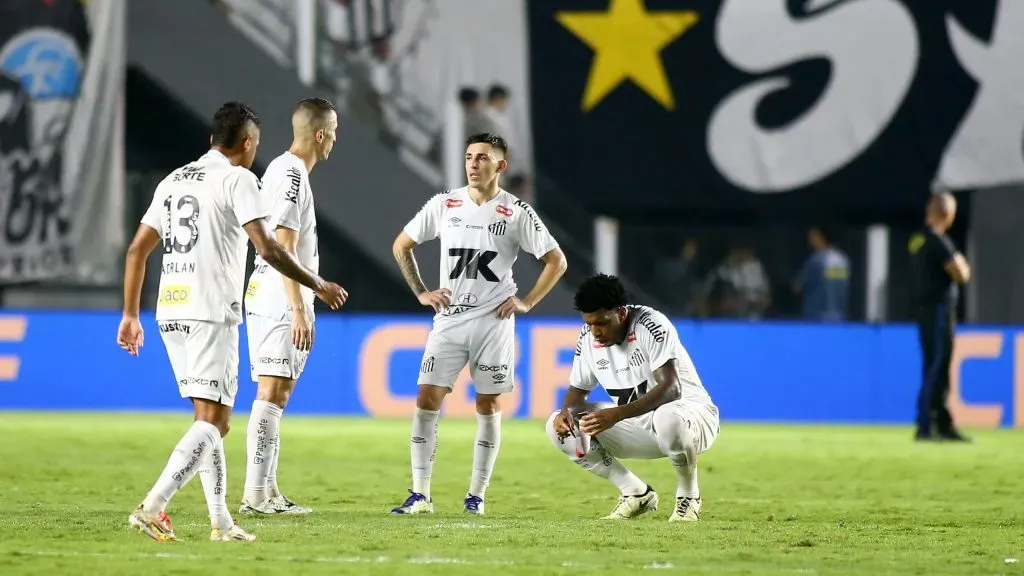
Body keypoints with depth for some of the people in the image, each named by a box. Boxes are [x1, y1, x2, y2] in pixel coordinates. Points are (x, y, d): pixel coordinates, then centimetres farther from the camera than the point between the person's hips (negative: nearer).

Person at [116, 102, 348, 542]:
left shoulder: (173, 180, 18)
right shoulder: (237, 179, -5)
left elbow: (137, 249, 17)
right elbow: (267, 247, -13)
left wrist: (131, 315, 22)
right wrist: (318, 285, -2)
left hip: (170, 312, 8)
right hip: (211, 313, -8)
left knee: (213, 418, 14)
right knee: (212, 420, -9)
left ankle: (221, 522, 11)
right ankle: (153, 508, -23)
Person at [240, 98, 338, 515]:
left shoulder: (280, 170, 18)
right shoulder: (292, 175, -14)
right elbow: (283, 248, -20)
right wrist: (299, 308, -22)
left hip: (268, 298, 11)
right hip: (280, 303, -11)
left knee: (278, 395, 11)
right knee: (272, 393, -13)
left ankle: (268, 492, 12)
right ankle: (255, 494, -17)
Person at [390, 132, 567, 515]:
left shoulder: (517, 213, -2)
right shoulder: (444, 205, 4)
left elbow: (556, 261, 3)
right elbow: (401, 246, 16)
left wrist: (526, 302, -4)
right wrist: (421, 293, 7)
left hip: (494, 322, -2)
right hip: (449, 319, 2)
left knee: (488, 406, 2)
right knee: (427, 400, -8)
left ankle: (477, 495, 10)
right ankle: (420, 495, -5)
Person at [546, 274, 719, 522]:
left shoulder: (651, 326, -23)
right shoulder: (588, 337, -3)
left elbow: (671, 389, -32)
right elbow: (578, 389, 8)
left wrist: (617, 414, -43)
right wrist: (567, 410, -17)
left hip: (690, 411, -7)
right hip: (636, 426, 7)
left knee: (669, 419, -43)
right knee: (559, 427, -9)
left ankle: (688, 496, -13)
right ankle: (636, 493, 2)